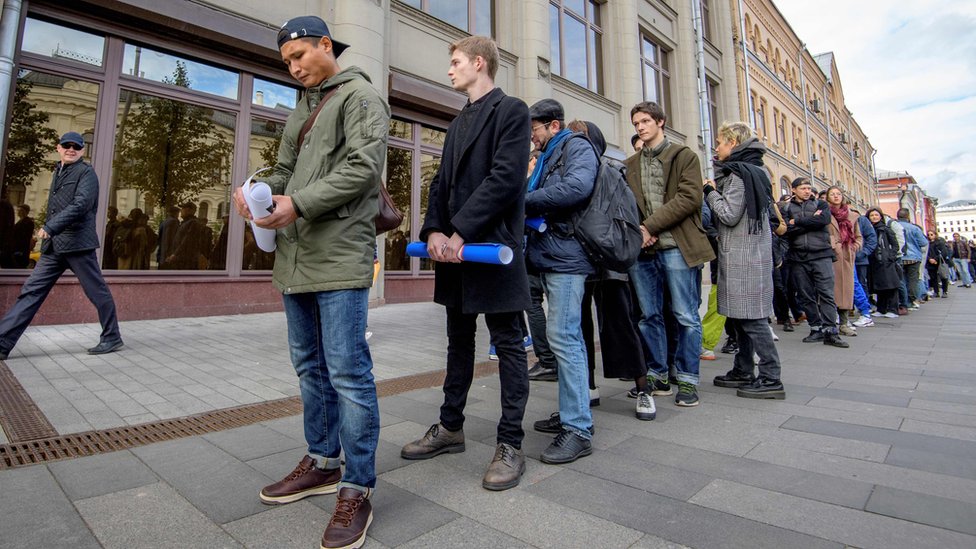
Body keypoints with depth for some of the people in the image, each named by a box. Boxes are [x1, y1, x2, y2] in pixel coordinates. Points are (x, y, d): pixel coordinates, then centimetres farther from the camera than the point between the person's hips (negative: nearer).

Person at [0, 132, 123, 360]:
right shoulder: (59, 171, 20)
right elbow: (55, 208, 26)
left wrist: (50, 227, -24)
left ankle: (112, 338, 11)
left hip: (78, 243, -7)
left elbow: (81, 204, -18)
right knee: (31, 291, 4)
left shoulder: (86, 172, -4)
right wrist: (47, 230, 15)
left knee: (97, 291, 0)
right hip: (53, 246, 8)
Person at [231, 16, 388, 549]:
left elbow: (362, 167, -13)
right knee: (309, 366, 14)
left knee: (347, 372, -7)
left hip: (339, 257, -9)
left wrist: (300, 203, -20)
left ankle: (356, 490, 5)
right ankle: (322, 463, 29)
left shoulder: (361, 96, 1)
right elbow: (285, 171, 22)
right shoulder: (301, 110, 26)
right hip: (296, 258, 9)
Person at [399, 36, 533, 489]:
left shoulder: (511, 110, -1)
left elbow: (505, 177, -14)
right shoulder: (458, 123, 23)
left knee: (507, 342, 0)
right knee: (459, 340, 14)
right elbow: (442, 182, 15)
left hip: (493, 246, -8)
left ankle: (510, 444, 10)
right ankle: (451, 427, 27)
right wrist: (434, 230, -3)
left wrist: (460, 232, -17)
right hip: (454, 247, 8)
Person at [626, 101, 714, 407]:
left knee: (686, 317, 1)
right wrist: (637, 231, -9)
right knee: (649, 316, 9)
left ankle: (687, 381, 12)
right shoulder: (630, 165, 18)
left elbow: (689, 198, -8)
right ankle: (657, 376, 21)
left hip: (677, 247, -4)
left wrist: (650, 226, -15)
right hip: (643, 250, 5)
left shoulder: (684, 156, 5)